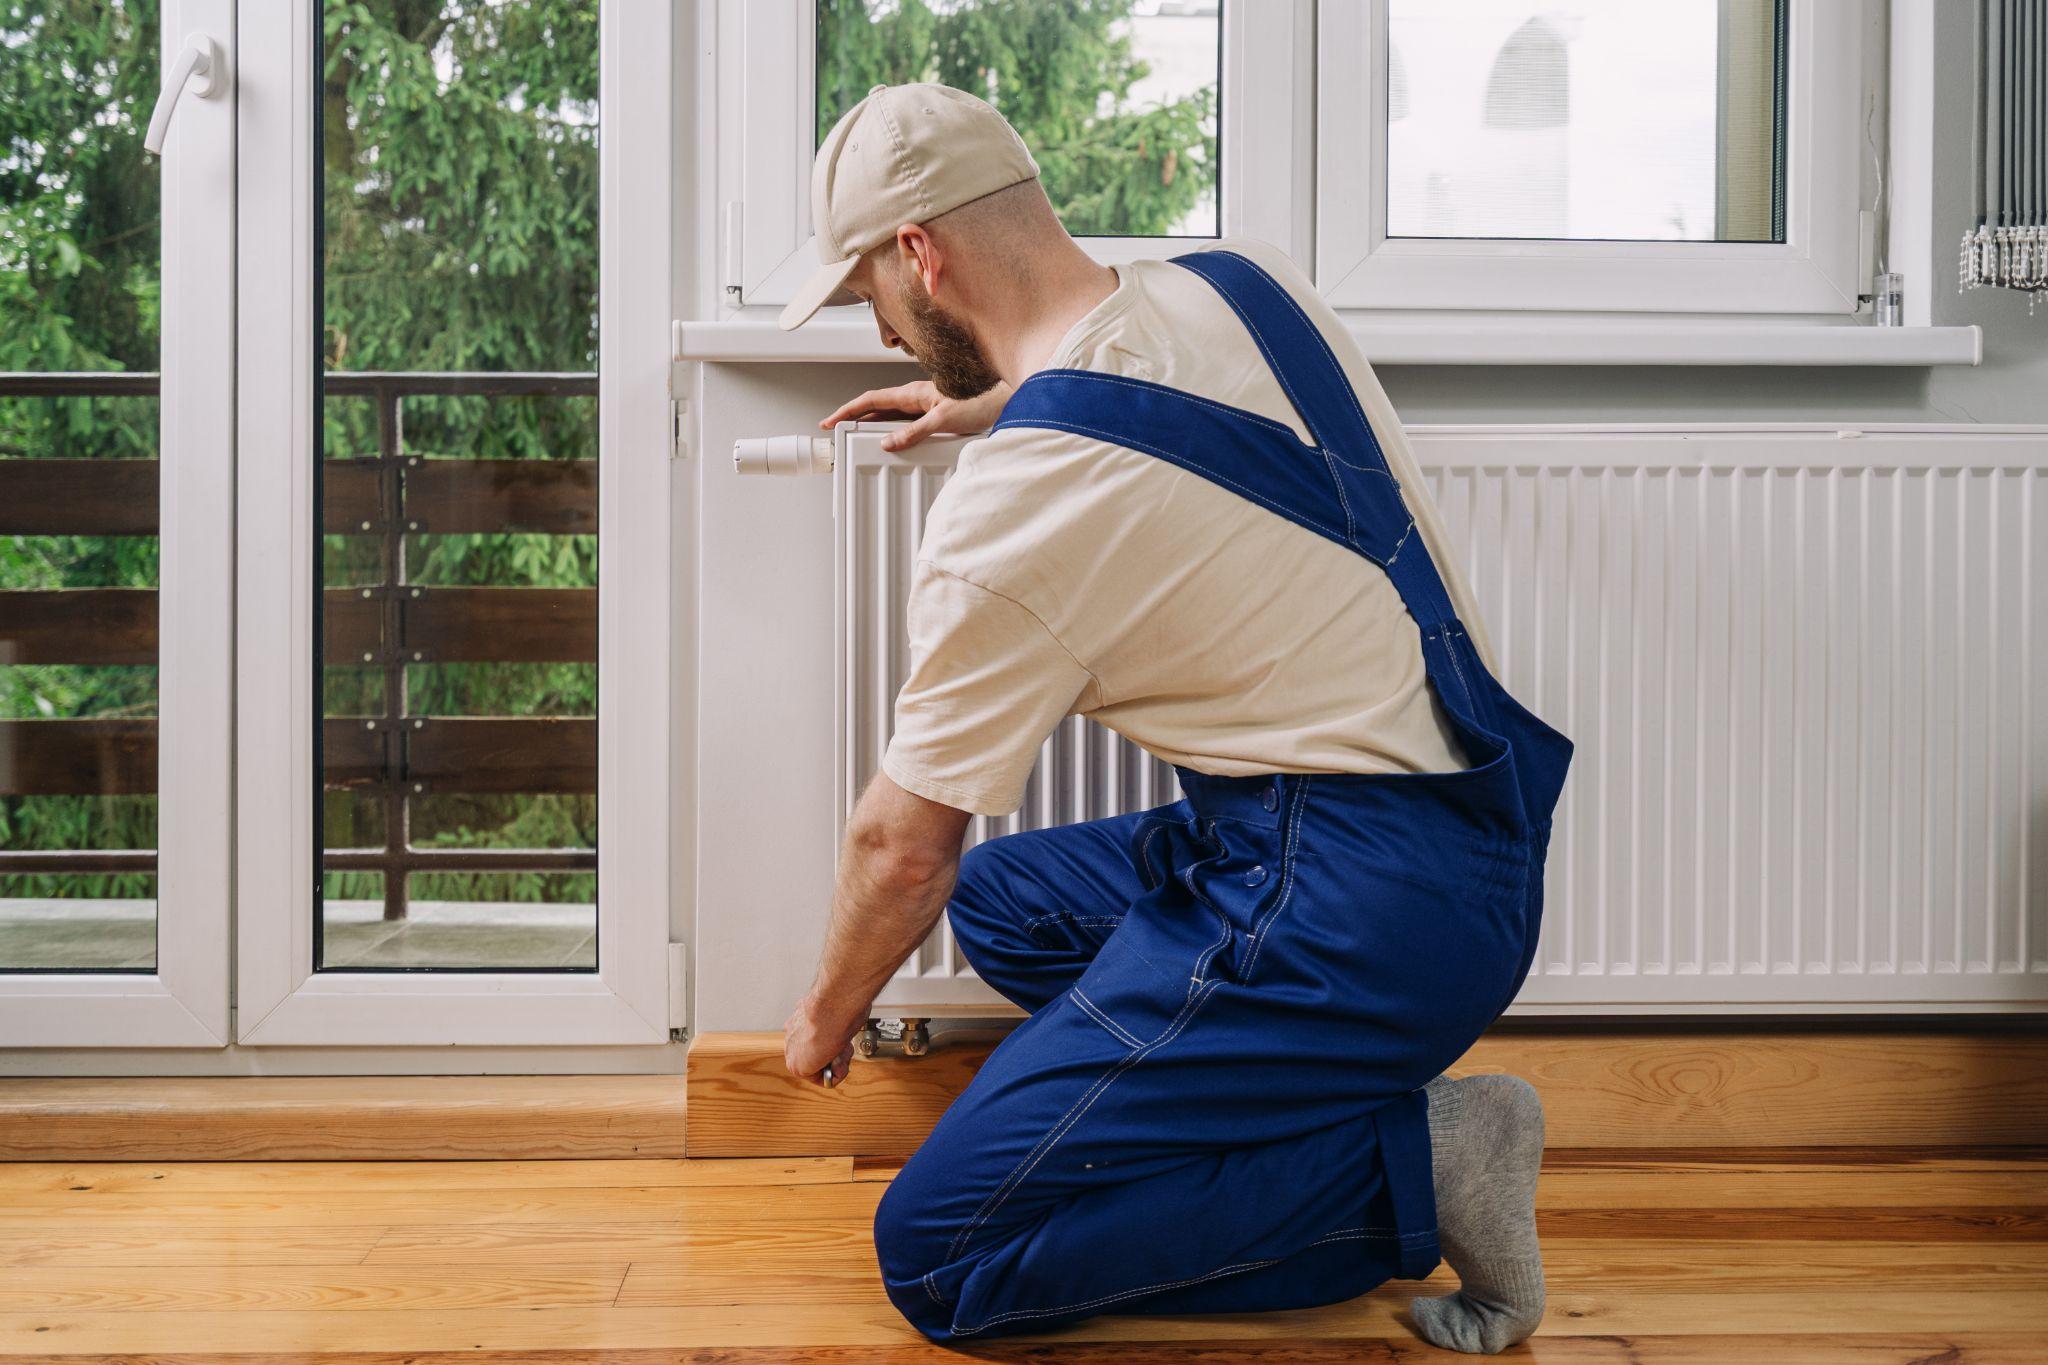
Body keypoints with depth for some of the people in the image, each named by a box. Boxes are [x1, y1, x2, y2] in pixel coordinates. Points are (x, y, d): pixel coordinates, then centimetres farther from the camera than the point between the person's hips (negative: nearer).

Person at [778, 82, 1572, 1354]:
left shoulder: (1012, 507, -16)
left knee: (937, 1257, -6)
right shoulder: (1250, 278, 4)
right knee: (1003, 900, 24)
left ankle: (1411, 1164, -7)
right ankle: (1341, 1103, 10)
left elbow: (904, 848, -4)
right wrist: (989, 405, 38)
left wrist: (830, 1017, 15)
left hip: (1357, 904, -9)